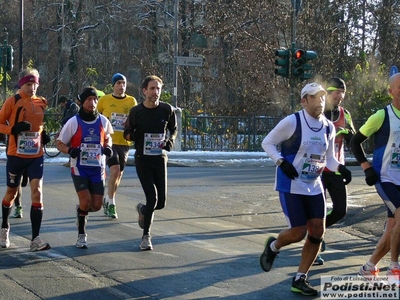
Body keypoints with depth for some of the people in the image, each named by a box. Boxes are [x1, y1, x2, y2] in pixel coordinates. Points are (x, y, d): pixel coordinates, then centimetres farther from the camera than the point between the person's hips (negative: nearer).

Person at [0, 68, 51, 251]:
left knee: (37, 192, -10)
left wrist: (44, 135, 3)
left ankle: (35, 239, -9)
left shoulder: (42, 103, 6)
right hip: (16, 155, -2)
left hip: (36, 155, 2)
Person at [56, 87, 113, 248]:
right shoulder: (73, 122, -8)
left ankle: (81, 211, 38)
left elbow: (107, 137, 20)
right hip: (79, 168, -3)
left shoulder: (103, 121, 1)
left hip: (98, 169, 3)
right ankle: (81, 234, 6)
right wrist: (70, 150, -22)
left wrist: (108, 147, -2)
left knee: (96, 205, 1)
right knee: (86, 201, -15)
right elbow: (60, 143, -2)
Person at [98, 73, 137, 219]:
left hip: (124, 142, 3)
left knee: (119, 174, 11)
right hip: (109, 141, -3)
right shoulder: (104, 100, -1)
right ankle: (111, 203, -7)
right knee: (115, 170, -18)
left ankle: (108, 200, 31)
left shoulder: (132, 101, 5)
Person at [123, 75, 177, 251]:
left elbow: (173, 129, 15)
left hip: (160, 158, 2)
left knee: (161, 202, 1)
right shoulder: (136, 111, -5)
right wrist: (134, 136, -17)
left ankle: (143, 210, 37)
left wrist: (170, 141, -6)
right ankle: (146, 236, 6)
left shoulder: (167, 110, -1)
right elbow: (127, 133, 6)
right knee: (152, 198, -12)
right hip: (142, 159, -2)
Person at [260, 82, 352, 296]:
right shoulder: (292, 122, -14)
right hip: (291, 186, -6)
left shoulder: (328, 127, 5)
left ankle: (299, 280, 12)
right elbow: (267, 143, -6)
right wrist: (282, 162, -21)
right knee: (298, 233, -8)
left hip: (314, 186, 6)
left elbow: (328, 157, 13)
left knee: (317, 231, 0)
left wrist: (340, 168, -7)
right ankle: (273, 246, 28)